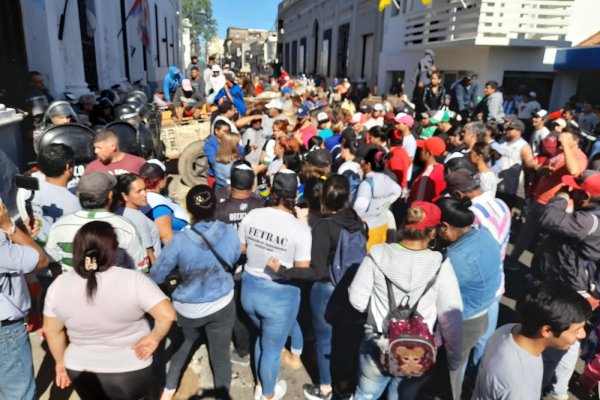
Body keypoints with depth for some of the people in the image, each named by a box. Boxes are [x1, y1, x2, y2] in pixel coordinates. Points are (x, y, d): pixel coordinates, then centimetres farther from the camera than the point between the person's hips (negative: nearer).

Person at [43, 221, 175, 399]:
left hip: (81, 371, 3)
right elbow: (167, 315, -29)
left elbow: (51, 330, -1)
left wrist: (61, 362, 13)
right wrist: (154, 339, -12)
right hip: (130, 372, -3)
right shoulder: (132, 280, -24)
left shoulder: (59, 285, -11)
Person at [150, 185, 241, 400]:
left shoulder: (179, 241, -23)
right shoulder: (230, 232, -16)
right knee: (220, 355, 15)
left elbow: (156, 275, -11)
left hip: (188, 309, 1)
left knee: (185, 344, 29)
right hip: (222, 305, 0)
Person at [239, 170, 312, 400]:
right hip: (280, 296, -5)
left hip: (249, 288, 5)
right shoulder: (300, 230, -21)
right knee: (272, 349, 19)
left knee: (263, 336, 32)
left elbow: (240, 250, 4)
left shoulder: (252, 216, -10)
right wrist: (283, 268, 1)